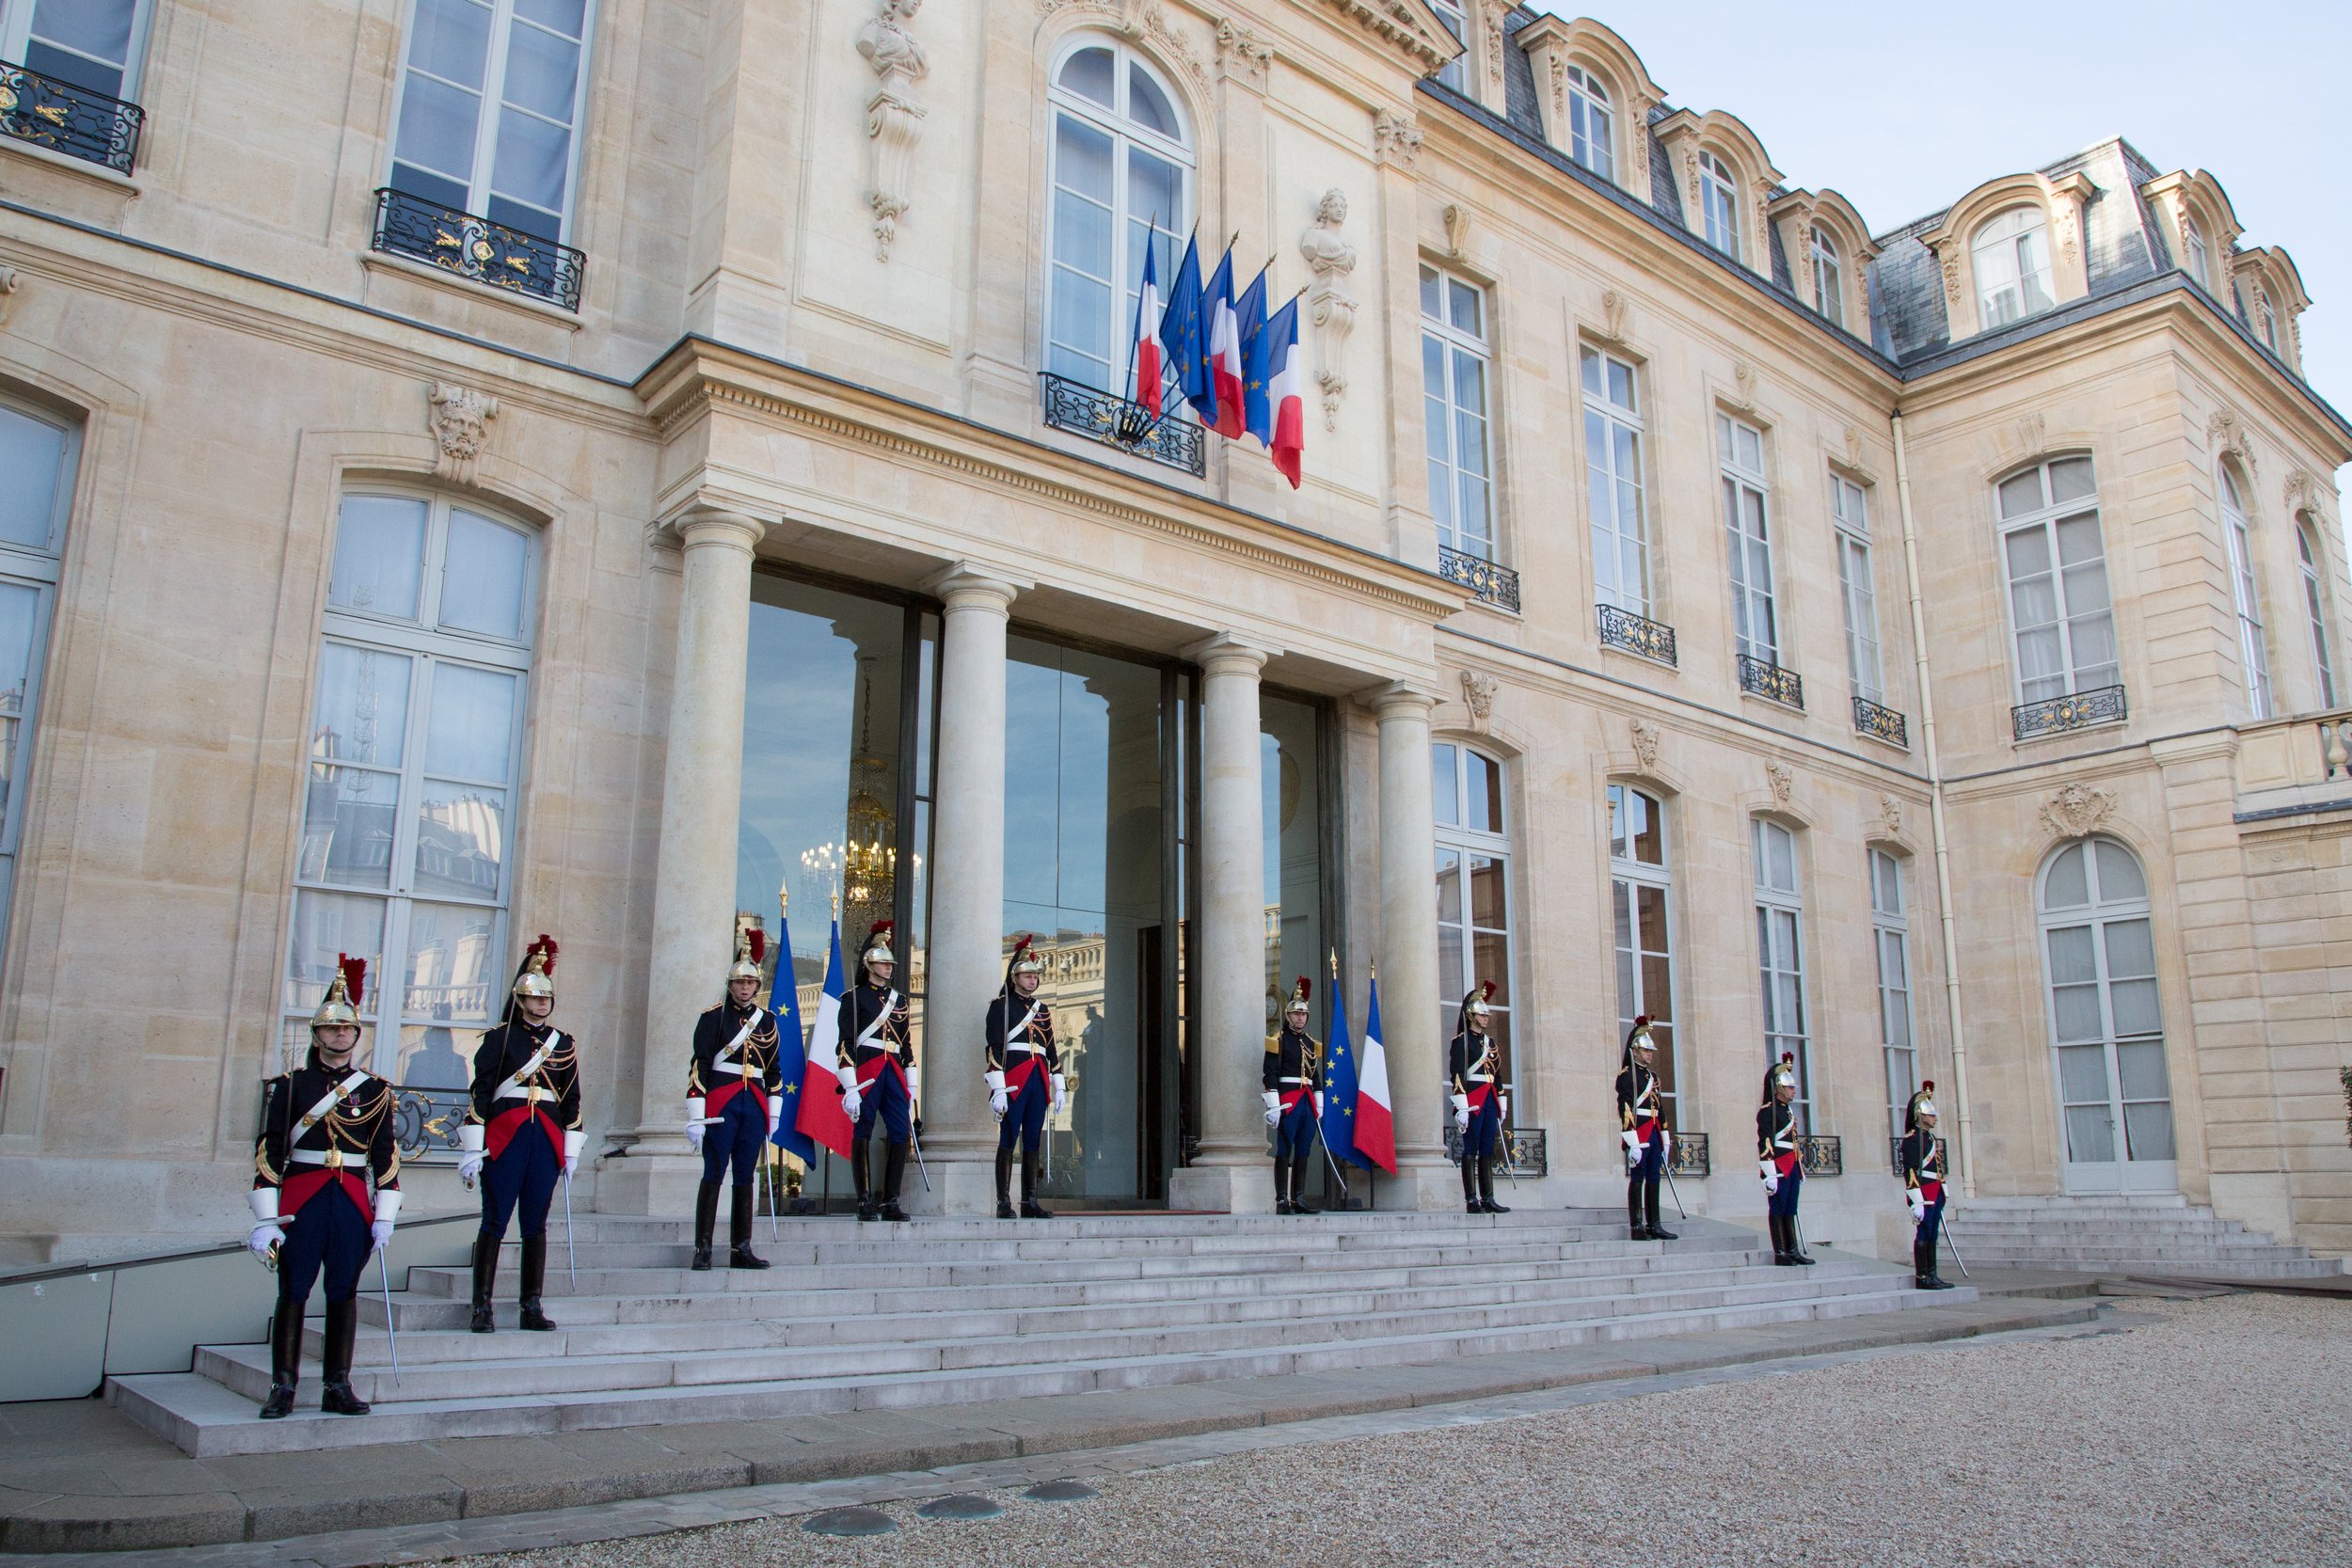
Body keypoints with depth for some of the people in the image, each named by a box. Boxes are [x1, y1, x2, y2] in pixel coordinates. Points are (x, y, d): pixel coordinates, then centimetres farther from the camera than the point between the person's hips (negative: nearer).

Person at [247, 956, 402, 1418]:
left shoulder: (375, 1091, 7)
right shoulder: (290, 1085, 2)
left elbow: (387, 1157, 7)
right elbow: (268, 1151, -1)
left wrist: (384, 1217, 2)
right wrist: (266, 1218, -7)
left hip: (354, 1202, 2)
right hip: (301, 1201, -2)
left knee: (344, 1294, 6)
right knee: (293, 1293, 2)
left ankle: (338, 1388, 13)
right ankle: (282, 1388, 10)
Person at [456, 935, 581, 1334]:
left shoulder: (564, 1044, 13)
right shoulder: (499, 1038, 1)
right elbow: (480, 1092, -4)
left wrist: (571, 1150, 13)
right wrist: (471, 1150, -9)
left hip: (547, 1140, 4)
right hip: (505, 1137, -3)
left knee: (536, 1225, 6)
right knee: (495, 1222, -2)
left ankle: (532, 1308, 11)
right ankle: (482, 1308, 4)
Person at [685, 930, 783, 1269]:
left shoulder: (766, 1019, 12)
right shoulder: (713, 1016, -1)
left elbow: (775, 1069, 17)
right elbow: (699, 1065, -7)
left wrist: (774, 1112, 14)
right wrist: (696, 1116, -13)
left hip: (755, 1105, 4)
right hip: (721, 1104, -4)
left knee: (746, 1176, 7)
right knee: (713, 1174, -4)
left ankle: (741, 1249, 12)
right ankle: (703, 1250, 0)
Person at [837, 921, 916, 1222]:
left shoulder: (900, 1001, 18)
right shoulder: (854, 997, 1)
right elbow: (846, 1044, -6)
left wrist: (911, 1089, 16)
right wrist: (850, 1088, -14)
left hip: (895, 1073, 5)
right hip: (867, 1071, -5)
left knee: (901, 1135, -1)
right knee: (862, 1135, -1)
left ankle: (890, 1202, 6)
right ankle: (865, 1203, 6)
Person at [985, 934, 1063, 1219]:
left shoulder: (1043, 1010, 19)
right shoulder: (1000, 1006, 0)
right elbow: (994, 1049, -9)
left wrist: (1059, 1087, 13)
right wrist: (998, 1090, -16)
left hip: (1038, 1081, 6)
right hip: (1013, 1080, -6)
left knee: (1032, 1143, 7)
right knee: (1008, 1141, -5)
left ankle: (1030, 1202, 10)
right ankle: (1004, 1204, -3)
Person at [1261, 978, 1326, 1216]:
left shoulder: (1310, 1043, 17)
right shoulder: (1278, 1041, -3)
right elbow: (1269, 1075, -9)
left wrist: (1319, 1106, 15)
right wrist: (1273, 1106, -16)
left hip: (1308, 1103, 6)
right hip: (1287, 1102, -6)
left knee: (1303, 1152, 7)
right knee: (1284, 1151, -6)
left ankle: (1299, 1200, 12)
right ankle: (1282, 1201, -4)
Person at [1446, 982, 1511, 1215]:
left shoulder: (1490, 1041, 18)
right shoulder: (1460, 1041, -5)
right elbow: (1457, 1075, -12)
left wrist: (1502, 1104, 18)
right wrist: (1461, 1107, -18)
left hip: (1490, 1100, 7)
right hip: (1473, 1101, -7)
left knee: (1488, 1150, 8)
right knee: (1470, 1150, -5)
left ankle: (1488, 1199, 11)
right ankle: (1472, 1201, -3)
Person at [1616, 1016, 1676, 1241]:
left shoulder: (1653, 1077, 19)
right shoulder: (1626, 1075, -8)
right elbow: (1625, 1110, -15)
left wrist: (1665, 1140, 17)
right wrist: (1633, 1144, -21)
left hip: (1654, 1135, 8)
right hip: (1639, 1136, -8)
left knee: (1654, 1179, 9)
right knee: (1637, 1179, -5)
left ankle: (1654, 1226, 14)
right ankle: (1636, 1227, -2)